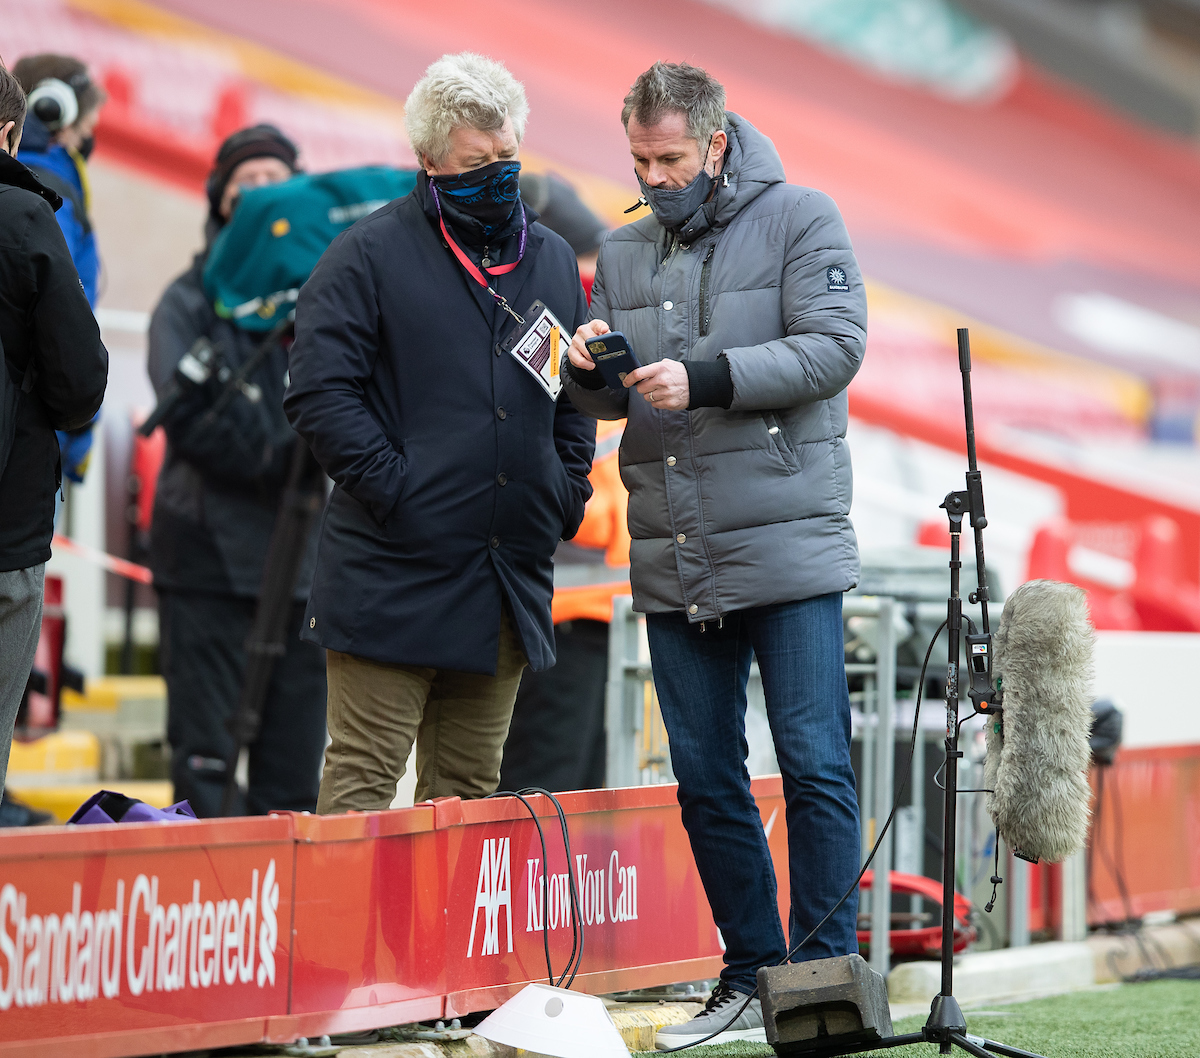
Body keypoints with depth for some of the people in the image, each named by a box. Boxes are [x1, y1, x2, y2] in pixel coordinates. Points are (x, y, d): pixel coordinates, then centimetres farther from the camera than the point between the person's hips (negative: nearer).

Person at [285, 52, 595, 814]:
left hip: (512, 576, 6)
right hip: (394, 574, -6)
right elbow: (319, 389, -9)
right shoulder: (373, 254, -3)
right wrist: (390, 486, -15)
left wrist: (565, 495, 9)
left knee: (471, 795, 10)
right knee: (361, 786, -7)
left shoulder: (554, 262, 15)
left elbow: (578, 397, 23)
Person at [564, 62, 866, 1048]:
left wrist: (704, 380, -20)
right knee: (706, 778, 7)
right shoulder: (624, 252, 14)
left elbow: (834, 346, -12)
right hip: (674, 561, 5)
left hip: (788, 547, -5)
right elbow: (609, 402, 16)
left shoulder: (800, 220, -1)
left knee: (815, 765, -6)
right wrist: (593, 370, -8)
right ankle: (751, 978, 16)